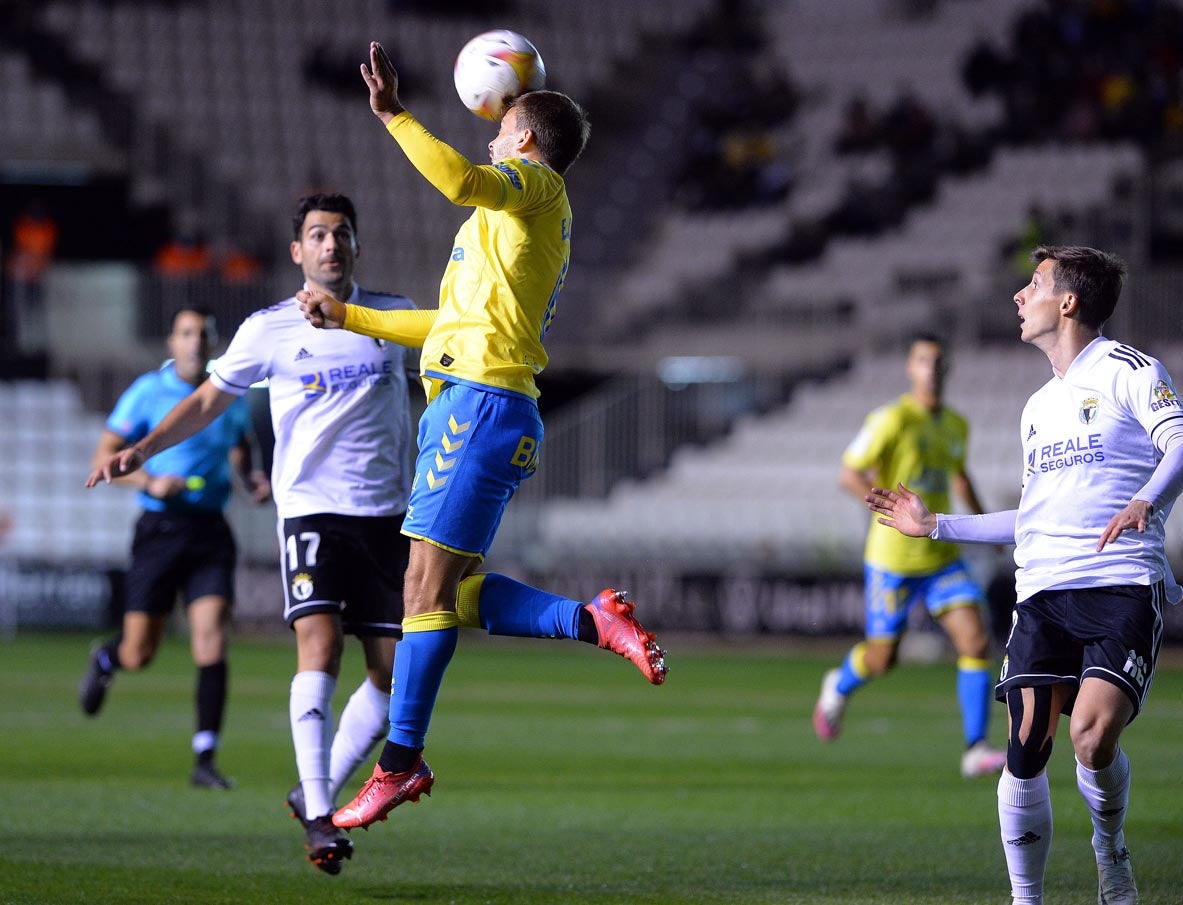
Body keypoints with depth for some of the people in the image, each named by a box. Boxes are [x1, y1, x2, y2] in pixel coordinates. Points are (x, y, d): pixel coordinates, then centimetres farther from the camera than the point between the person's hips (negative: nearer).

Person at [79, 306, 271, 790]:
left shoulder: (229, 397, 8)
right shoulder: (147, 392, -3)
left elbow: (241, 451, 25)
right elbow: (105, 456, -1)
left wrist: (253, 478, 3)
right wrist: (150, 481, -17)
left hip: (210, 532, 2)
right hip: (160, 528, -2)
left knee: (211, 640, -12)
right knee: (139, 653, 3)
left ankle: (205, 759, -9)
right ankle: (105, 660, 42)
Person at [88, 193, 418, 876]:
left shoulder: (396, 316, 8)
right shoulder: (270, 330, 1)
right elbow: (209, 401, 8)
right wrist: (141, 450, -3)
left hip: (387, 513, 3)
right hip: (312, 510, -3)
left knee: (393, 671, -1)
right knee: (321, 646, -21)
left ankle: (319, 794, 17)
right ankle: (317, 818, -21)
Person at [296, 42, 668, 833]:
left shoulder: (537, 183, 2)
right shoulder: (526, 220, 29)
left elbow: (465, 181, -23)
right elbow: (450, 324, 33)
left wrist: (394, 114, -22)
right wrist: (347, 317, 34)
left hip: (481, 404, -10)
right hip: (471, 405, 10)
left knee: (429, 586, -11)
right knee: (455, 593, 6)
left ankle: (402, 760, -11)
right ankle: (592, 621, -1)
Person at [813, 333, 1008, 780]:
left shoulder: (956, 425, 8)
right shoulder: (892, 419, -14)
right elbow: (849, 475, -16)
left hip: (943, 558, 5)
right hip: (893, 558, -5)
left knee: (976, 641, -13)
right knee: (882, 658, 6)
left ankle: (976, 750, -10)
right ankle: (839, 688, 43)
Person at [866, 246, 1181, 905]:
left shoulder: (1126, 370, 2)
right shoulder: (1038, 407, 25)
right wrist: (935, 525, 33)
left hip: (1123, 587, -6)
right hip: (1044, 591, 6)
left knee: (1094, 737, -22)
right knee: (1027, 751, -6)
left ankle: (1111, 850, 6)